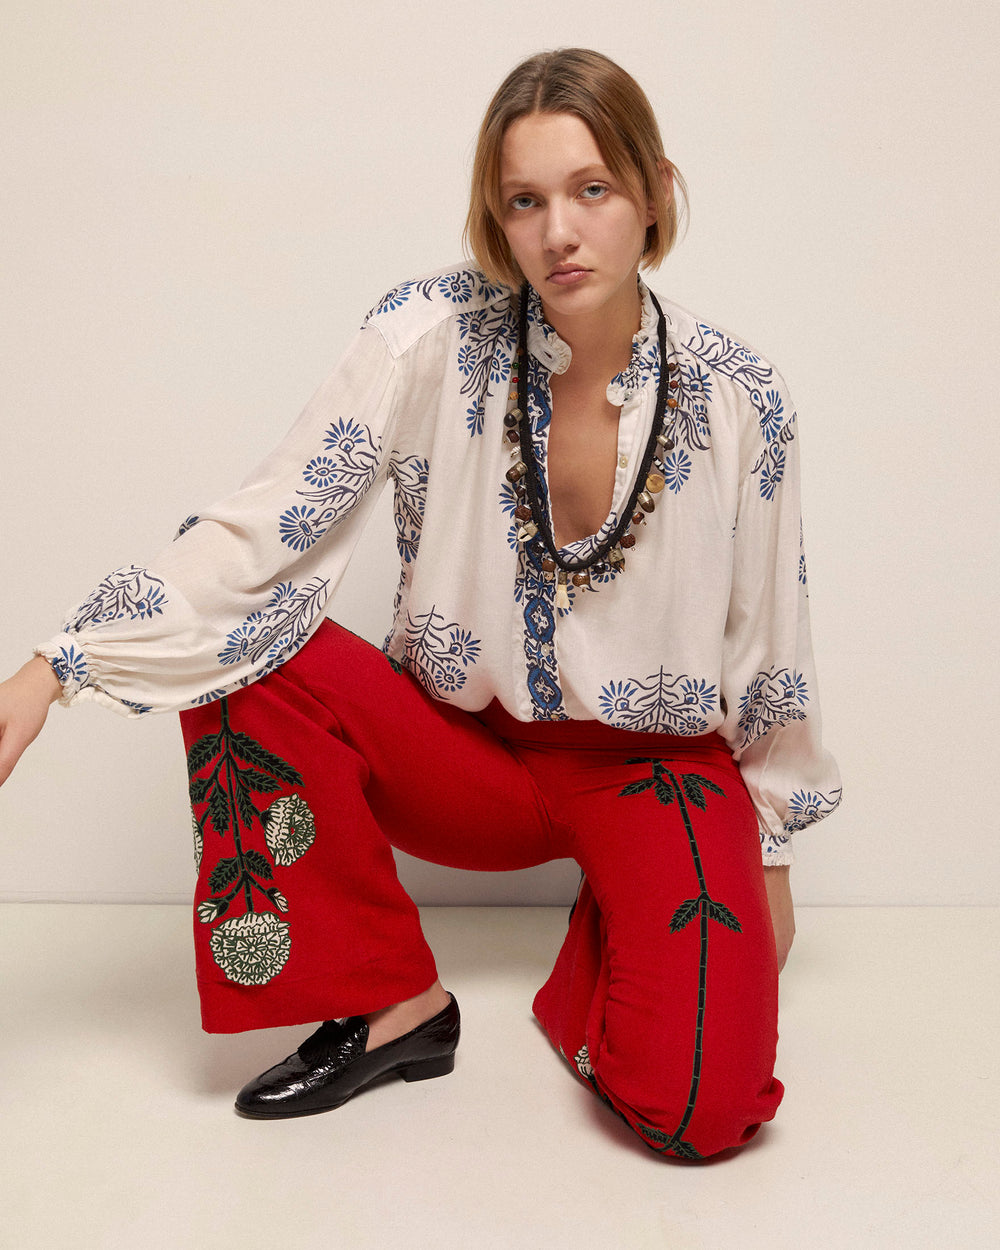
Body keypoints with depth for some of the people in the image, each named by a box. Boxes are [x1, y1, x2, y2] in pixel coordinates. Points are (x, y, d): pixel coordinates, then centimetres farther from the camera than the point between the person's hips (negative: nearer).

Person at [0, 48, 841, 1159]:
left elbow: (768, 647, -1)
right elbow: (264, 526, -18)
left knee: (698, 1107, -23)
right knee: (241, 660, -26)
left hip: (657, 761, -1)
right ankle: (393, 1002, -8)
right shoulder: (436, 334, -14)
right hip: (466, 739, 2)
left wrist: (771, 855, 8)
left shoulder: (738, 399, -12)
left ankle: (612, 932, 14)